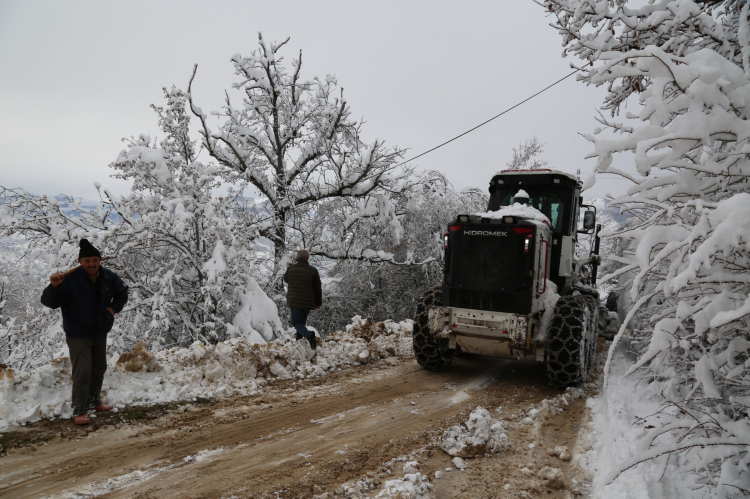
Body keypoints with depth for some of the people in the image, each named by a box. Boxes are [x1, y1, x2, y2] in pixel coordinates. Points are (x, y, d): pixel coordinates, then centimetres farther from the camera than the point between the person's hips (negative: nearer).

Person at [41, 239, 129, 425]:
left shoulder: (109, 277, -4)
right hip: (78, 335, -6)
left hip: (100, 333, 6)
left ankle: (94, 401, 37)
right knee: (82, 372, -10)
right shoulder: (70, 279, -19)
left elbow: (122, 293, 15)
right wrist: (54, 287, -39)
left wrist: (114, 308, 0)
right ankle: (79, 411, 3)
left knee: (99, 368, 19)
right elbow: (49, 302, -20)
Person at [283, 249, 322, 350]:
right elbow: (318, 288, -4)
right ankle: (299, 335, 40)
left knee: (297, 322, 0)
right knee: (303, 319, 27)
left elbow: (286, 280, 19)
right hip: (308, 302, 2)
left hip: (295, 301, -2)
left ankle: (308, 335, -26)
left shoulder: (291, 269, -3)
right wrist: (318, 302, 5)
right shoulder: (313, 270, -6)